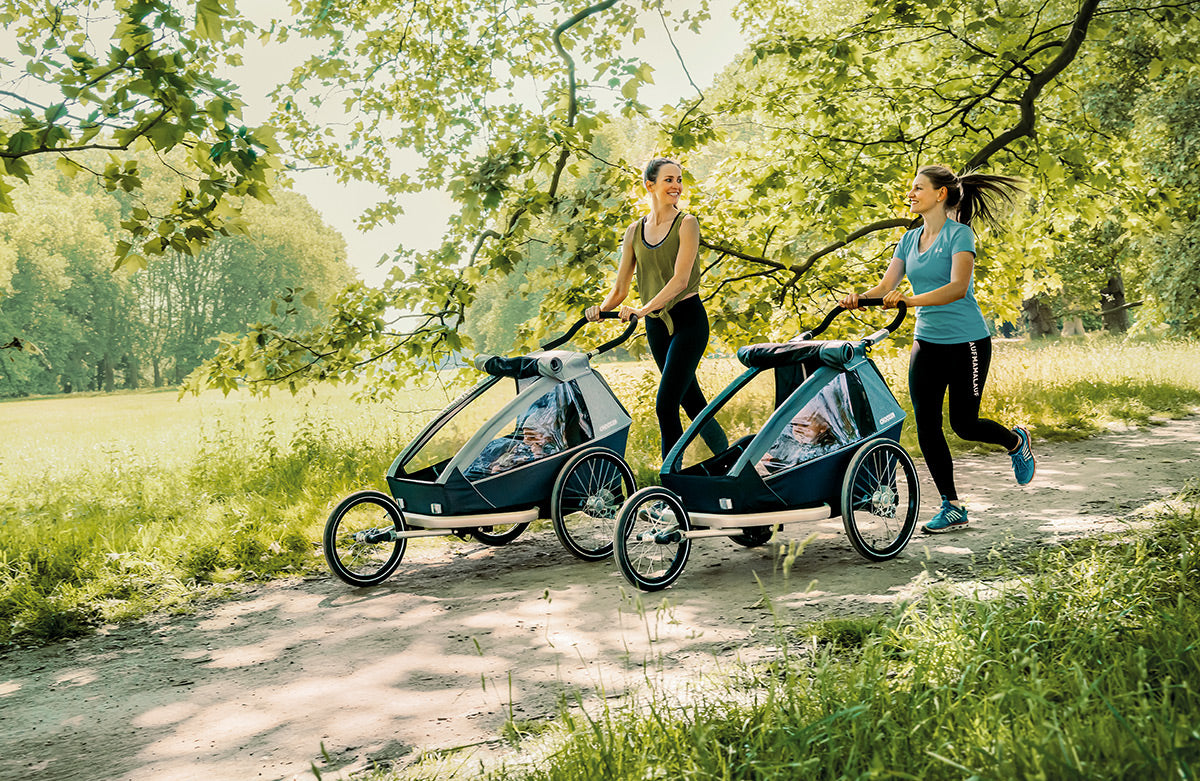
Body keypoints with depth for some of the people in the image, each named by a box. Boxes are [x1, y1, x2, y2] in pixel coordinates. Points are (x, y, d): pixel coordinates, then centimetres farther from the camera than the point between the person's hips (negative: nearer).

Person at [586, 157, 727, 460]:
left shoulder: (686, 223, -5)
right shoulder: (635, 231, 9)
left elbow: (680, 279, -17)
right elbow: (620, 289, 9)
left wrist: (644, 309, -28)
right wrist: (601, 309, -11)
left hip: (687, 318, -5)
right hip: (655, 325, 5)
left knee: (665, 406, -14)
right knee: (693, 404, 14)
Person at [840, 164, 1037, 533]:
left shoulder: (959, 234, -12)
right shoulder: (910, 239, 8)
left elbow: (958, 287, -26)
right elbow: (886, 286, 1)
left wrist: (911, 300, -40)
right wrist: (858, 298, -21)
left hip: (967, 341, -6)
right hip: (927, 341, 6)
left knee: (964, 424, 1)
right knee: (926, 424, -1)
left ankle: (1016, 440, 35)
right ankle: (952, 507, 9)